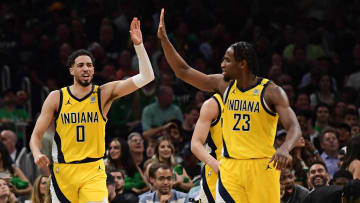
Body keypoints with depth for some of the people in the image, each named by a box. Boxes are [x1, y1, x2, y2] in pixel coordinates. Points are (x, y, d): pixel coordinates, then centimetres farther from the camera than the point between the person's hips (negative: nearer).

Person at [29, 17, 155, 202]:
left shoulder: (104, 93, -2)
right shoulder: (56, 98, 0)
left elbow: (146, 77, -11)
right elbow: (37, 134, 2)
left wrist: (138, 45, -21)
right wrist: (37, 154, -19)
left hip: (93, 172, -1)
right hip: (63, 171, 1)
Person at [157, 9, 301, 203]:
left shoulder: (271, 91, -8)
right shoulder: (223, 85, 6)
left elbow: (294, 127, -15)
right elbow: (183, 71, 11)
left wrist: (285, 148, -37)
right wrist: (164, 39, 3)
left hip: (262, 167, -4)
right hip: (230, 168, 4)